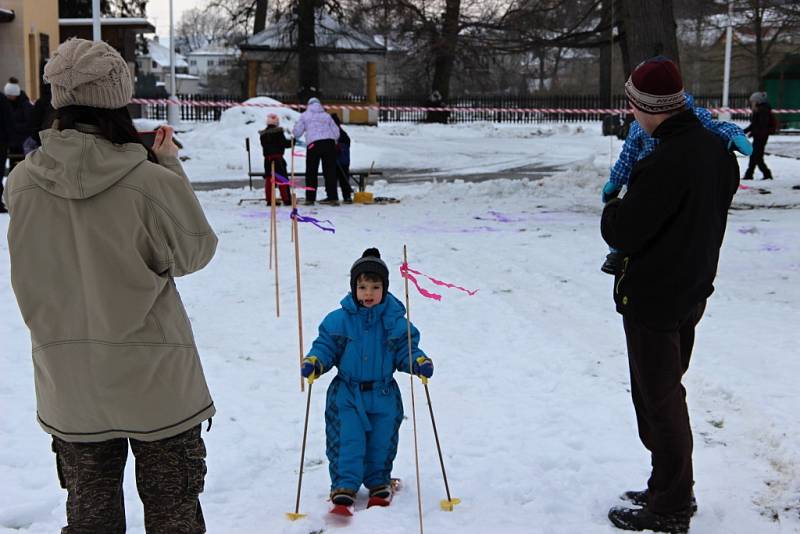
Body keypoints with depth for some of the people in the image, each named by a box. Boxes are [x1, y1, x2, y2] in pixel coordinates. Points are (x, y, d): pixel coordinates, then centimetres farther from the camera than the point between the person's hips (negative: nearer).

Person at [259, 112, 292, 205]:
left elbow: (264, 145, 15)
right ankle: (286, 200, -5)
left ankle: (269, 200, 6)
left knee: (268, 179, 7)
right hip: (278, 157, -5)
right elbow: (284, 143, -9)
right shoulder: (278, 132, -8)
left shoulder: (262, 134, 8)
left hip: (267, 159, 5)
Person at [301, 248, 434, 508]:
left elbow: (405, 350, 2)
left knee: (381, 442, 11)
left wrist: (419, 362, -17)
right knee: (347, 441, -5)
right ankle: (344, 485, 6)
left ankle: (379, 482, 31)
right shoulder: (339, 320, -6)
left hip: (383, 395, 1)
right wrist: (314, 362, -19)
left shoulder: (395, 321, -3)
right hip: (347, 394, -1)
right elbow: (325, 346, -1)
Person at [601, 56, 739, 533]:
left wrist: (613, 210, -3)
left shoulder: (667, 162, -27)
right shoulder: (717, 149, 3)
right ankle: (671, 490, 34)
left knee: (660, 401, 3)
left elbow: (622, 233, -23)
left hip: (653, 300, -9)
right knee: (668, 394, 21)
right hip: (693, 292, 9)